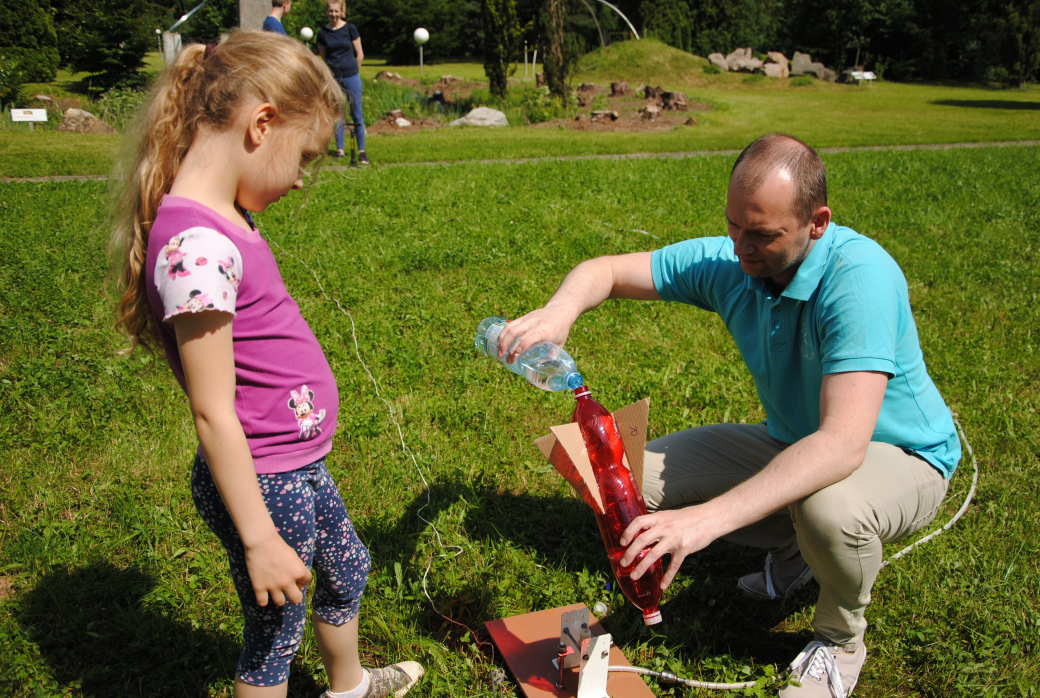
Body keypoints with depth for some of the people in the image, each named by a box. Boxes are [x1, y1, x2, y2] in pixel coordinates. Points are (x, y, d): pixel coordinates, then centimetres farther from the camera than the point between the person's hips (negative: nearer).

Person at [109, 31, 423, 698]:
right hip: (262, 483, -10)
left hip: (294, 464, 10)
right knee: (276, 628, 12)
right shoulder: (197, 245, -28)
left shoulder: (222, 222, 1)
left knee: (348, 570, 30)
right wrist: (259, 540, -20)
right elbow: (213, 414, -25)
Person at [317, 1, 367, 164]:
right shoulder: (322, 32, 3)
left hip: (351, 76, -2)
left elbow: (360, 55, 3)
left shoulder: (350, 29, -2)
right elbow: (324, 56, 14)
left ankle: (361, 151, 2)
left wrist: (353, 72, 9)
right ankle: (340, 149, 13)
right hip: (333, 77, 2)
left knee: (356, 114, -1)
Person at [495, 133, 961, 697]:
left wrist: (707, 519, -52)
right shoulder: (727, 263, -14)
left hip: (900, 456, -5)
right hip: (792, 442, 6)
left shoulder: (860, 275, -34)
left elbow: (843, 444, -44)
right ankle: (792, 546, 14)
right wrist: (558, 312, -31)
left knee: (827, 507, -41)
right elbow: (603, 272, -5)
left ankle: (840, 640, -5)